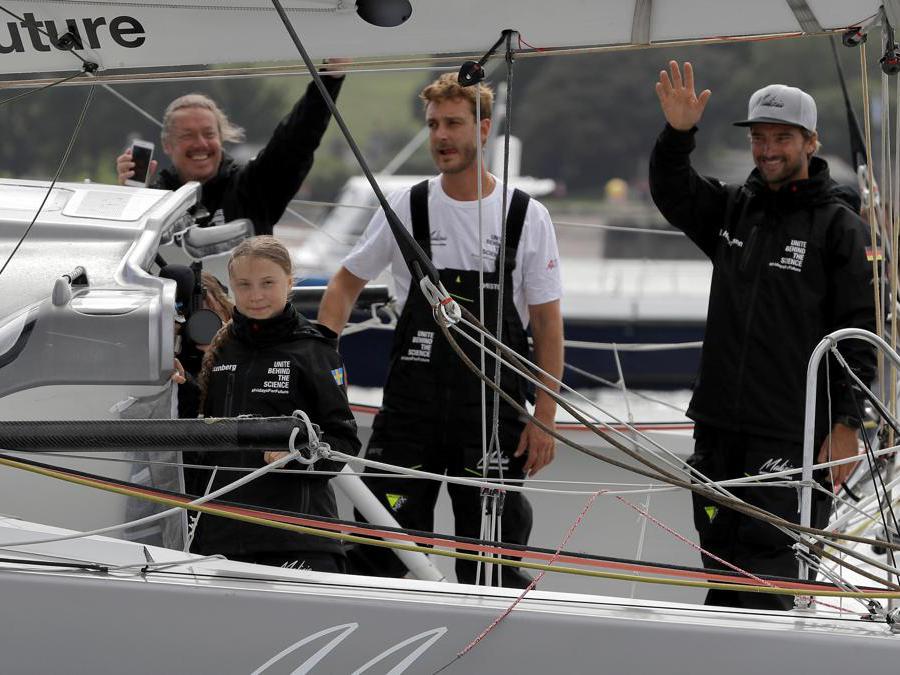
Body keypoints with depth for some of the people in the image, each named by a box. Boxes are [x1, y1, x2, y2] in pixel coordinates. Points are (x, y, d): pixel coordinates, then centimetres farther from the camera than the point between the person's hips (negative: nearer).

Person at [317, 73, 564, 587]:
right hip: (410, 408, 1)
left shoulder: (527, 217, -2)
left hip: (495, 412, -1)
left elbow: (548, 325, 0)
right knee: (384, 551, 0)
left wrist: (544, 418, -5)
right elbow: (347, 284, 13)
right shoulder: (406, 208, 2)